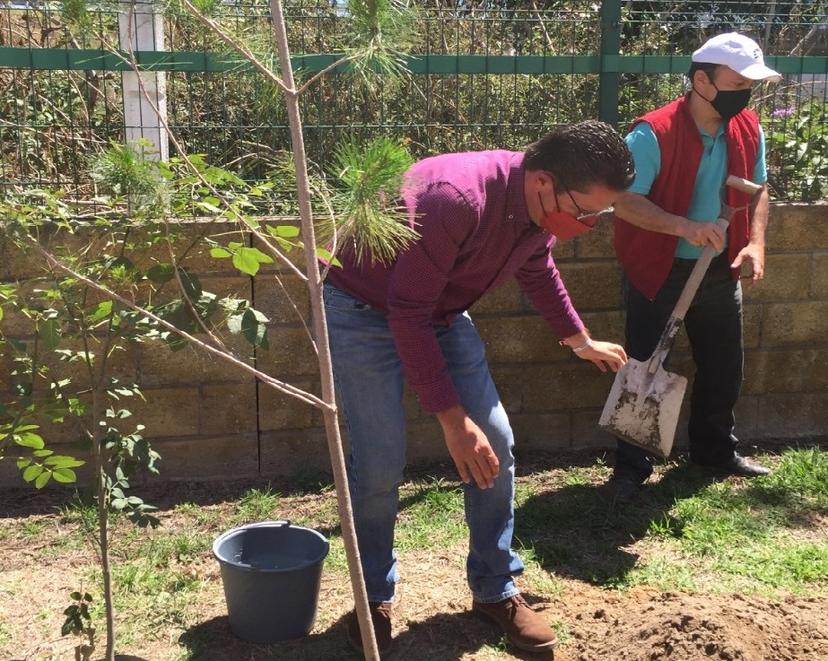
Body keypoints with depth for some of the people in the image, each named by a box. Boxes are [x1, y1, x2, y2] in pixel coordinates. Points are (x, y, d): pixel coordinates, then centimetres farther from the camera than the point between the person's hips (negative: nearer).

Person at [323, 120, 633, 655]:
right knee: (381, 464, -10)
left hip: (442, 312, 7)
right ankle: (375, 598, 14)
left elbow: (537, 270, 13)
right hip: (364, 310, -7)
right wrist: (452, 419, -32)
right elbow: (406, 313, -33)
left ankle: (496, 590, 17)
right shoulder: (456, 199, -37)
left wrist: (582, 341, 24)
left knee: (496, 444, 2)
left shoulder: (542, 206, -11)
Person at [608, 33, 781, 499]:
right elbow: (625, 201, -25)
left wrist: (756, 243, -4)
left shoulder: (749, 129, -1)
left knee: (725, 367, 17)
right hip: (658, 271, -6)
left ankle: (717, 450, 38)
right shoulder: (653, 134, -22)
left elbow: (757, 188, 12)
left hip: (719, 270, 6)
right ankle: (632, 466, 15)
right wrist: (685, 226, -36)